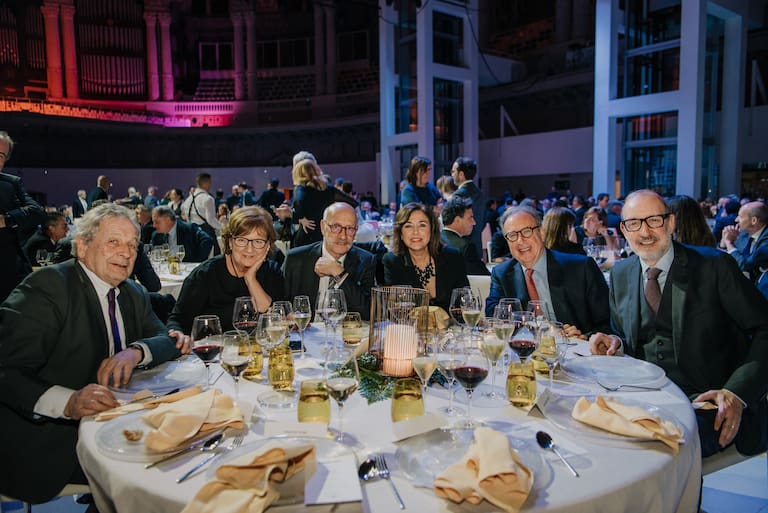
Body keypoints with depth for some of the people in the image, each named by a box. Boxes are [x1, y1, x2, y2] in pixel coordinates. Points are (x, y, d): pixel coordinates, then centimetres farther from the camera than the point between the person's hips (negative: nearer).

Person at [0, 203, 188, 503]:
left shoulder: (134, 294, 12)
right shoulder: (46, 287, -13)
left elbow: (167, 339, 5)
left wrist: (136, 352, -18)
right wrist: (67, 401, -40)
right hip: (46, 435, -8)